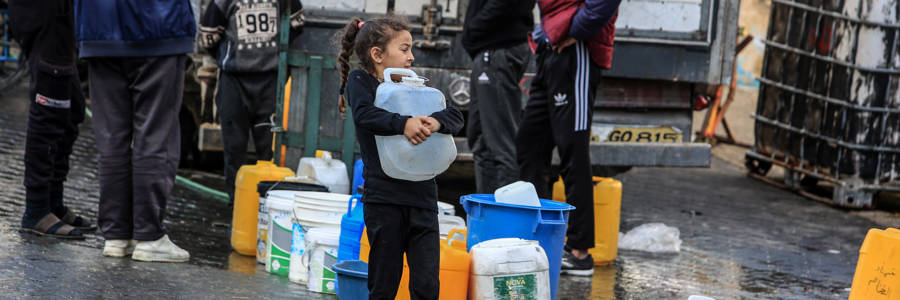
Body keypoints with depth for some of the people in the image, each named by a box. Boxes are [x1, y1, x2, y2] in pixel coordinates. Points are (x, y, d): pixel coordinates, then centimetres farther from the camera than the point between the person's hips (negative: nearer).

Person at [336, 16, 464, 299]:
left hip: (422, 196, 4)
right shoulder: (360, 80, 3)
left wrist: (435, 121, -17)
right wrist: (403, 123, -32)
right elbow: (364, 114, -18)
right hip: (383, 198, -4)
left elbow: (456, 116, 5)